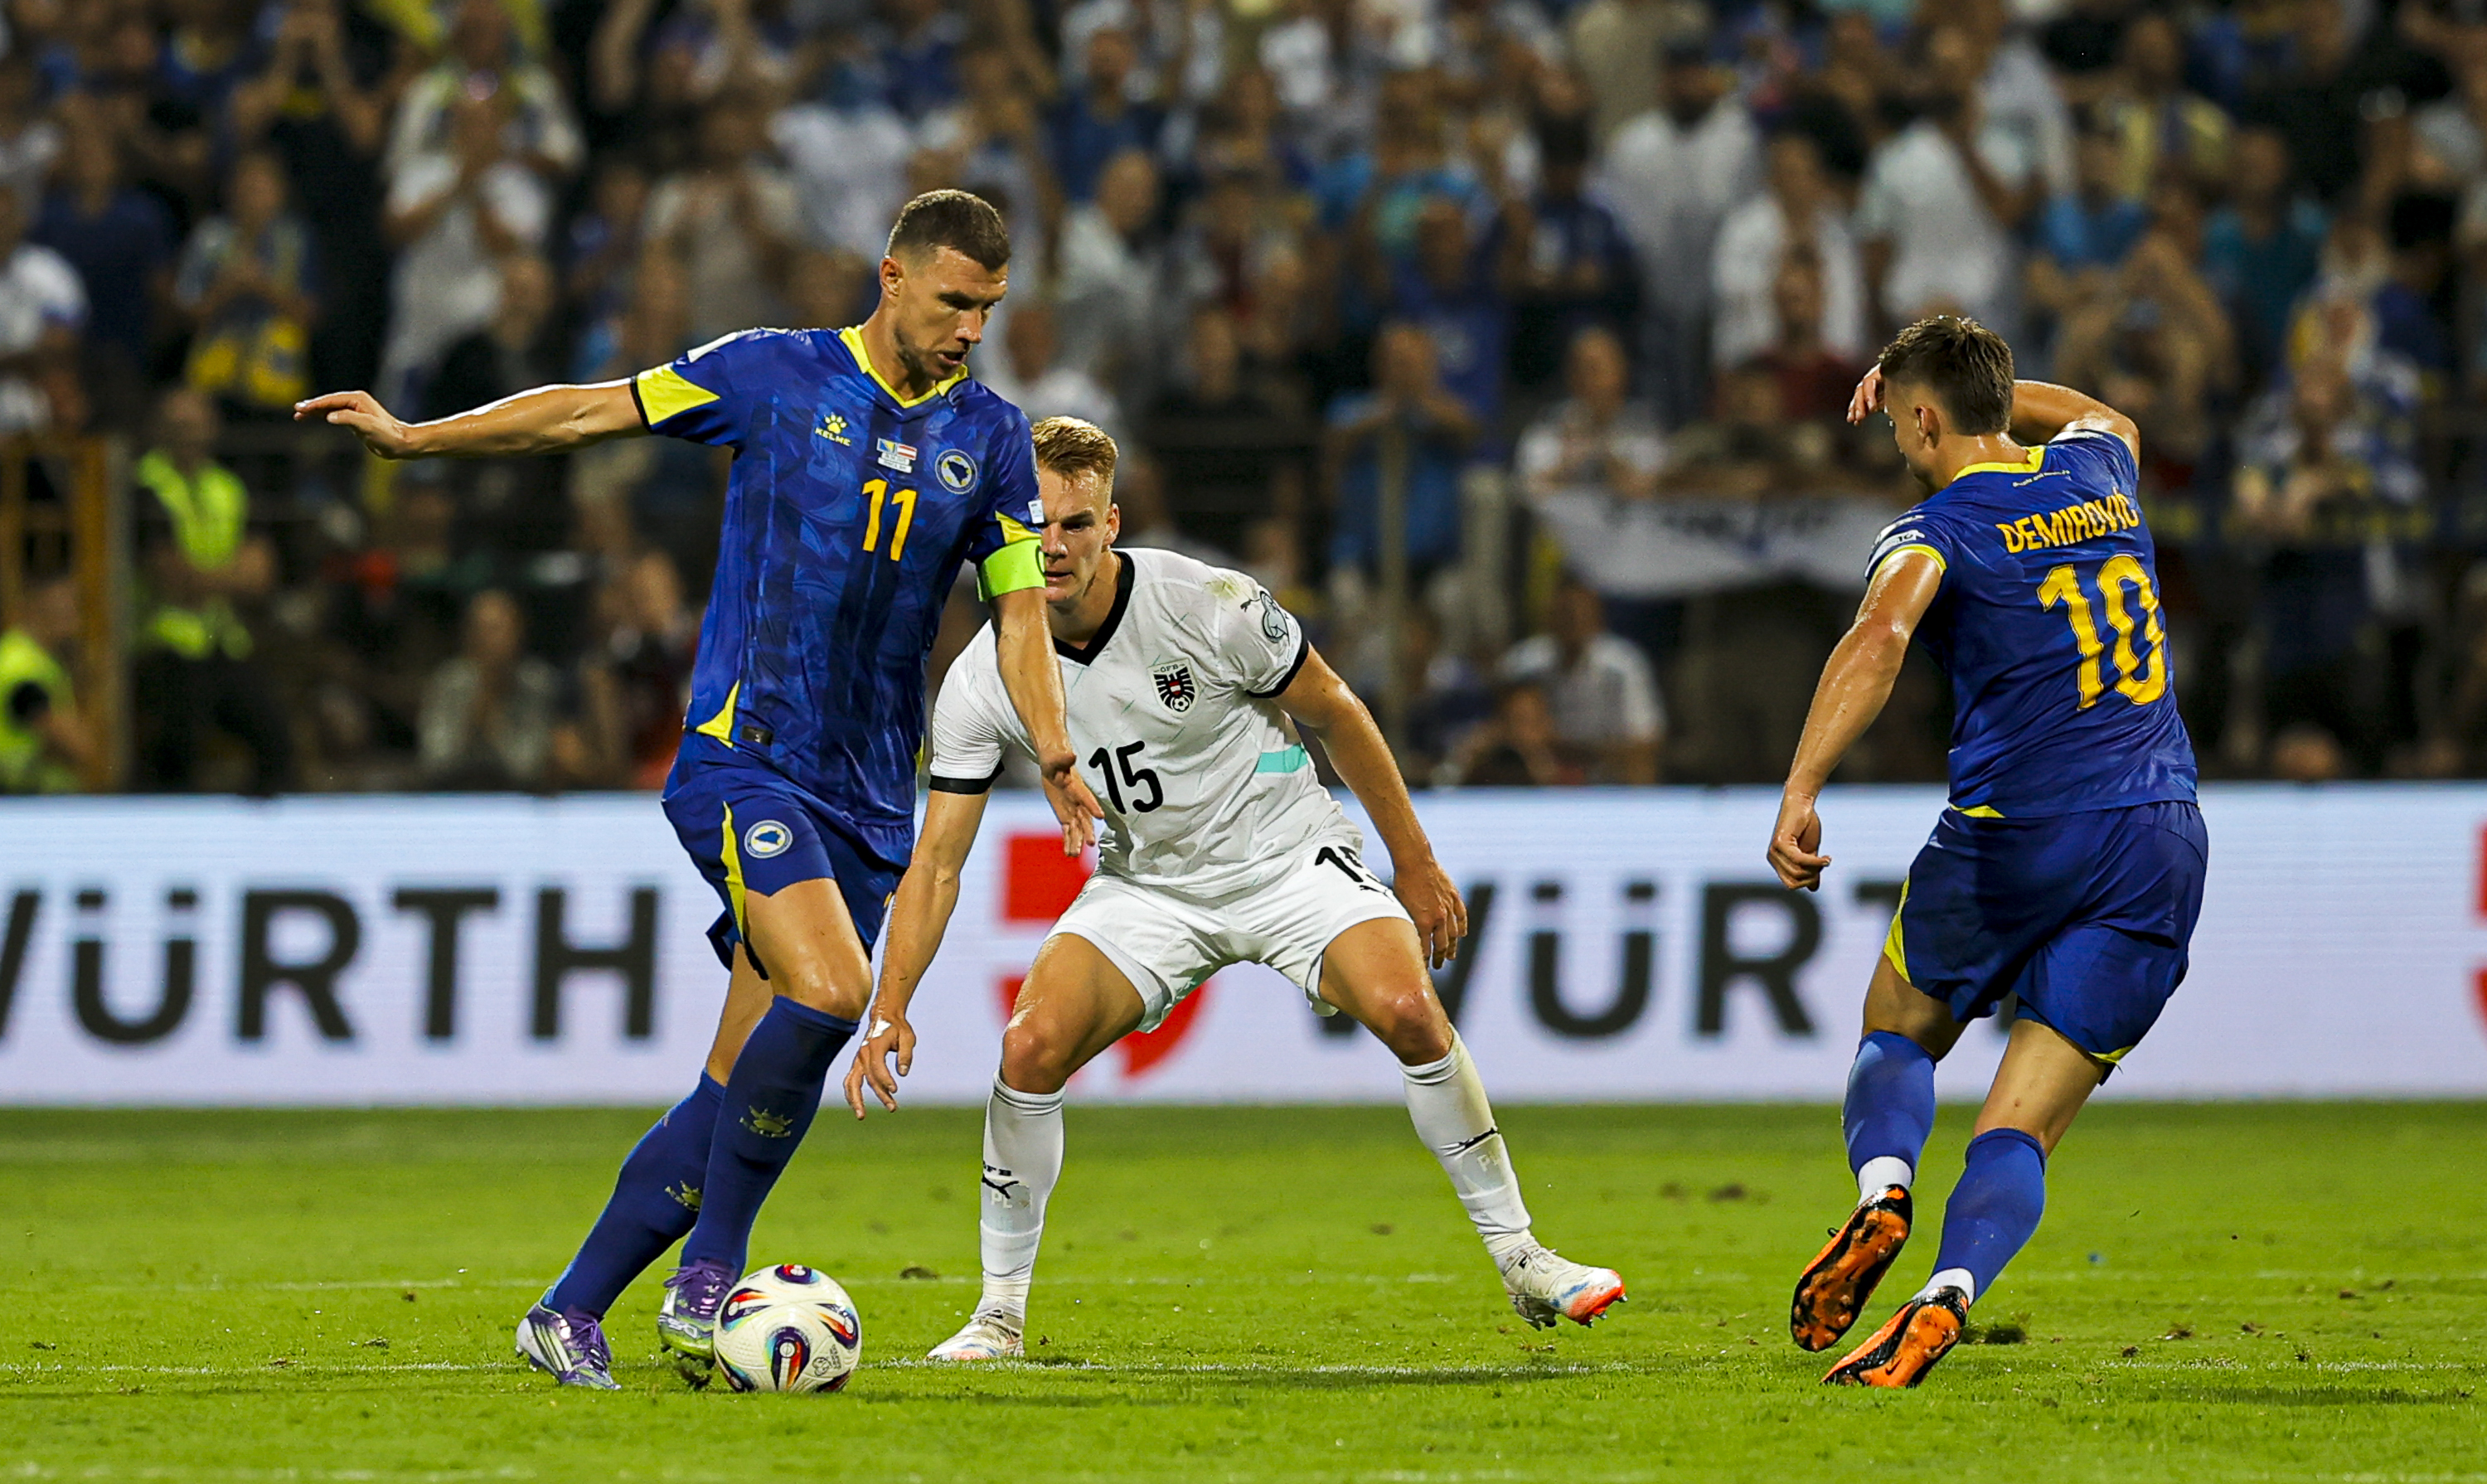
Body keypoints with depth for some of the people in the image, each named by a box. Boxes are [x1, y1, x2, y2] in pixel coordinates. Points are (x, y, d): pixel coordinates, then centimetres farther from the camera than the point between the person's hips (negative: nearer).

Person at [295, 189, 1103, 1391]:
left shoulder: (989, 436, 9)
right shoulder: (775, 375, -1)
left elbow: (1020, 612, 8)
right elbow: (592, 413, 5)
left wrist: (1055, 762, -7)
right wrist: (417, 438, 1)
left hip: (870, 801, 4)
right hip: (742, 758, -4)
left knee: (742, 1088, 1)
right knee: (827, 988, -27)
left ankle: (571, 1313, 13)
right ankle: (707, 1274, -14)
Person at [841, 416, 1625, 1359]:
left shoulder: (1209, 607, -21)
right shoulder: (983, 681, -15)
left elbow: (1333, 713, -5)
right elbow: (937, 860, -11)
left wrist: (1415, 865, 0)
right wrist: (890, 1010, -23)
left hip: (1289, 856, -2)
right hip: (1147, 885, 2)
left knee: (1407, 1008, -25)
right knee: (1031, 1045, -21)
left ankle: (1520, 1260, -10)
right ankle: (999, 1312, -5)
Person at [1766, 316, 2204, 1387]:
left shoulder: (1938, 529, -3)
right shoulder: (2099, 476, 15)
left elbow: (1878, 638, -25)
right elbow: (2102, 417, 42)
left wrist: (1799, 794, -31)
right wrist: (1948, 378, 42)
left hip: (2017, 836, -4)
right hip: (2162, 847, 4)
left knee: (1897, 1038, 22)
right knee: (2020, 1131, 0)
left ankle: (1880, 1193, -8)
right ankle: (1946, 1297, -26)